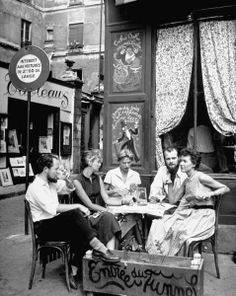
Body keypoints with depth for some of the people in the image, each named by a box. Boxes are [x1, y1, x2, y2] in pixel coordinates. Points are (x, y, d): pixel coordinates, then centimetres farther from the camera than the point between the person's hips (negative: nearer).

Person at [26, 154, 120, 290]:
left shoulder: (51, 181, 9)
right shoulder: (36, 187, -16)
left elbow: (70, 188, 19)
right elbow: (54, 208, -26)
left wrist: (67, 179, -3)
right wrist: (78, 206, -22)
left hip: (54, 222, 8)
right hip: (43, 227, -8)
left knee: (81, 234, -19)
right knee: (75, 214, -31)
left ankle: (74, 272, -12)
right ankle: (99, 248, -31)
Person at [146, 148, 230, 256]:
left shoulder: (200, 177, -8)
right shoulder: (186, 181, 15)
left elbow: (226, 188, -6)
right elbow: (174, 199, 17)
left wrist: (210, 194, -21)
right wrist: (170, 184, 7)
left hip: (204, 214, -7)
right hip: (190, 212, 7)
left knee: (180, 230, -31)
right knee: (159, 224, -14)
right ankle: (158, 253, -11)